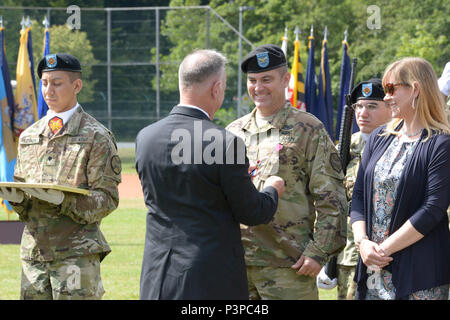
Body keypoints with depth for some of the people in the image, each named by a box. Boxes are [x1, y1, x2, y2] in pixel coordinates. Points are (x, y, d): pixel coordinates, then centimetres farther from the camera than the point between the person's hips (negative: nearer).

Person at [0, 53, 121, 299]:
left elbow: (107, 200, -6)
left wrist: (63, 201, -22)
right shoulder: (29, 136, 16)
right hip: (34, 250, 5)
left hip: (77, 252, -5)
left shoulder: (96, 137, -2)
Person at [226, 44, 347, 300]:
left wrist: (319, 252, -11)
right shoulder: (234, 132, 14)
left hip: (289, 265, -5)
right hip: (235, 261, 5)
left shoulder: (309, 130, 0)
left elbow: (331, 199, -4)